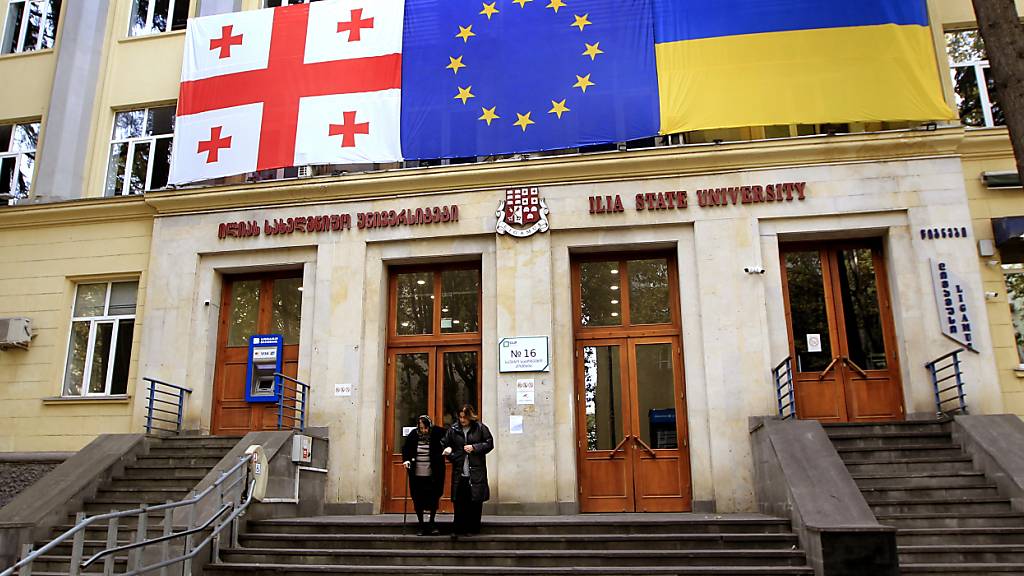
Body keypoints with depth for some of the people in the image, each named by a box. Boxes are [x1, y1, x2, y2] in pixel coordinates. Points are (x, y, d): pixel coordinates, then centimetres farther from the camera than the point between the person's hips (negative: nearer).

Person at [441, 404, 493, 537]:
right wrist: (447, 449, -6)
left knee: (475, 501, 4)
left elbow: (489, 443, 2)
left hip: (476, 472, -1)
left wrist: (474, 448, -9)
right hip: (459, 471, 2)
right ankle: (459, 529, 11)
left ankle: (473, 529, 16)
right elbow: (444, 443, 15)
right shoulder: (453, 429, 6)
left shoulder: (480, 428, 0)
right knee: (459, 501, 2)